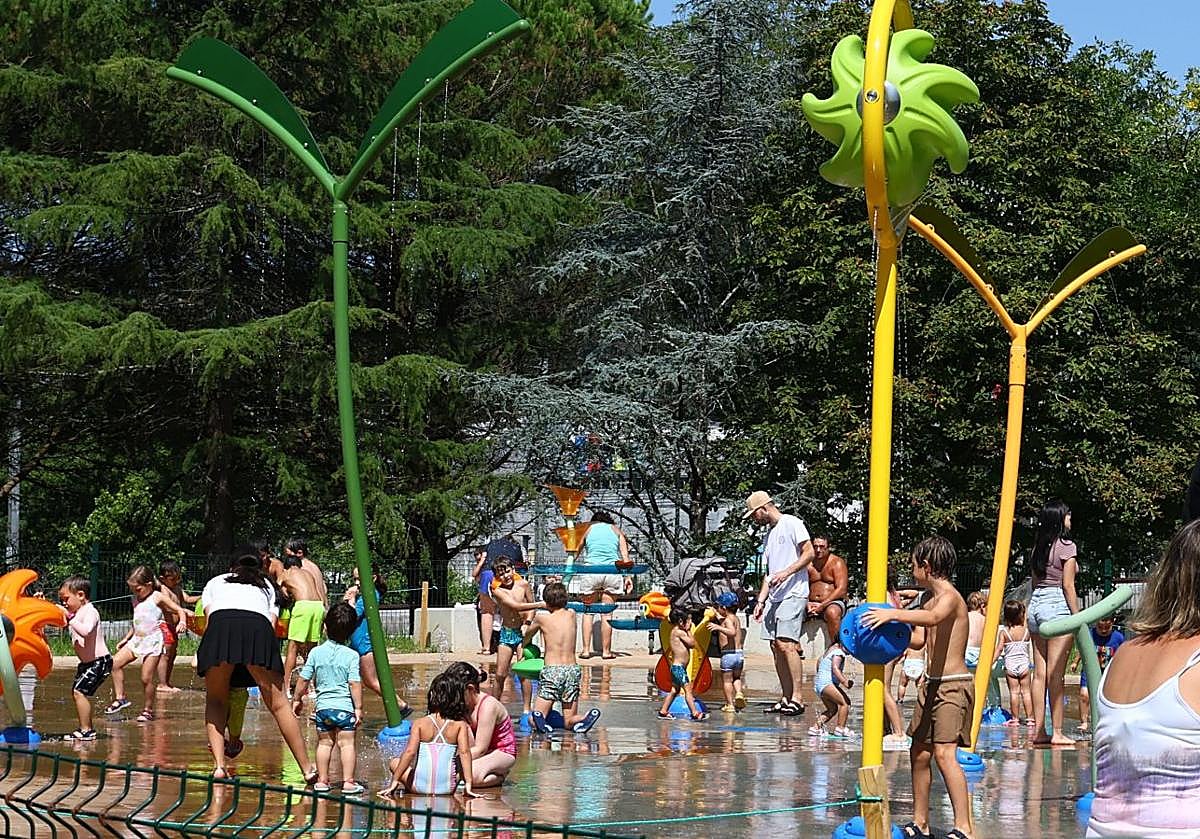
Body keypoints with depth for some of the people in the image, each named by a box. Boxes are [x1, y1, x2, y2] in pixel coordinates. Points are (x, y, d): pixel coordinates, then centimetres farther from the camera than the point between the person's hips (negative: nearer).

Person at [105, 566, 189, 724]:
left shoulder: (158, 597, -4)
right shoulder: (136, 600, 16)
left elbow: (179, 610, -6)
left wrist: (182, 622, -25)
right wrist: (125, 639, 25)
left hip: (152, 640, -7)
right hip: (136, 639, 7)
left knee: (146, 678, -9)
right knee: (115, 662, -7)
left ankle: (148, 710, 4)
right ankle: (120, 698, 1)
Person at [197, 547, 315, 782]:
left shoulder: (215, 582, 37)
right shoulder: (267, 586, 39)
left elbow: (208, 619, 21)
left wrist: (200, 658, 31)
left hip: (221, 624, 0)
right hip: (259, 627, 0)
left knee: (215, 701, 16)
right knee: (278, 703, 6)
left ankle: (219, 765, 0)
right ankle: (308, 769, 4)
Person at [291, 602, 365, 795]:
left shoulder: (316, 652, 1)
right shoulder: (351, 655, -7)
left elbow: (303, 679, 5)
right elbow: (355, 684, -11)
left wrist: (297, 699, 19)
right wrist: (358, 708, -6)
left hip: (322, 706, 3)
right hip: (345, 707, -3)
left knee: (324, 743, 13)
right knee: (347, 743, 0)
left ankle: (322, 780, 17)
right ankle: (348, 782, -4)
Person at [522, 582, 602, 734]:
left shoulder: (541, 618, 2)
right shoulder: (572, 615, 10)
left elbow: (527, 636, 22)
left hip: (551, 671, -3)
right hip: (572, 669, 3)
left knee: (534, 722, 3)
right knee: (569, 721, 9)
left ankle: (539, 717, -33)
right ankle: (587, 717, -24)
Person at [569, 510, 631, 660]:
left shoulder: (588, 528, 15)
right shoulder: (616, 530, 16)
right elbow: (625, 557, 6)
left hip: (590, 570, -1)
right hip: (612, 571, 1)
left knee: (588, 611, 9)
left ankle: (586, 650, 4)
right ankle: (606, 651, 7)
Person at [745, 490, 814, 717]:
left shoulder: (791, 524, -2)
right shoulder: (770, 534, 24)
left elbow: (809, 553, -9)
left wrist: (787, 572, -19)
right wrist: (761, 600, 17)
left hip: (793, 594, -9)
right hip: (774, 597, 9)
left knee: (786, 645, -16)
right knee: (776, 647, 4)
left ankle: (797, 698, -16)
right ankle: (786, 698, 7)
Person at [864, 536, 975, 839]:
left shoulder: (949, 596, -14)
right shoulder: (930, 598, 15)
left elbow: (933, 618, -38)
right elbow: (919, 640, 25)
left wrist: (893, 614, -44)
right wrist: (896, 619, 18)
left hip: (954, 686, -10)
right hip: (932, 684, 10)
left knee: (944, 752, -20)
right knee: (919, 752, 14)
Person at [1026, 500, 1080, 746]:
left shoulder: (1038, 547, 13)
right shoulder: (1066, 546, -7)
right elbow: (1068, 585, -11)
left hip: (1035, 604, 7)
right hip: (1058, 605, -7)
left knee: (1039, 673, 7)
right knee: (1055, 675, -7)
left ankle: (1039, 730, 9)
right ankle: (1057, 732, -6)